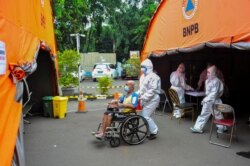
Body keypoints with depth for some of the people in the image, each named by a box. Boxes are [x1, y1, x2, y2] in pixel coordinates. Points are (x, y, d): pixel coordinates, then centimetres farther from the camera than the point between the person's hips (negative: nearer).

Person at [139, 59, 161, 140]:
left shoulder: (153, 77, -15)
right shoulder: (143, 76, 15)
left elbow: (152, 90, -22)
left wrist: (143, 97, -24)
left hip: (152, 99, -9)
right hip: (146, 99, 9)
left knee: (146, 116, -10)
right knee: (147, 116, 12)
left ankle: (154, 131, 6)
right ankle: (153, 131, 26)